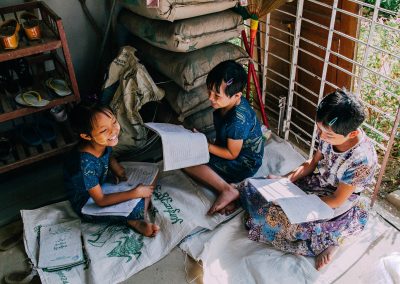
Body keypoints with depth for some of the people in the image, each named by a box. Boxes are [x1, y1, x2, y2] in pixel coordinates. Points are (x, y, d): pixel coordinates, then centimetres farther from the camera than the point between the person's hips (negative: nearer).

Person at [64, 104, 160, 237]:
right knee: (137, 208, -27)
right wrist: (135, 193, -27)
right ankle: (135, 221, 4)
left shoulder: (103, 143, -16)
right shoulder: (85, 164, -37)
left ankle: (136, 220, -4)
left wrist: (117, 168, -11)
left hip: (103, 184, 8)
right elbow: (100, 200, -28)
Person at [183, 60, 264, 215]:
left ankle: (227, 190, -13)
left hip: (243, 164, -10)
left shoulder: (238, 120, -32)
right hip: (232, 150, 10)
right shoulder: (228, 103, -7)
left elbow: (232, 154, -19)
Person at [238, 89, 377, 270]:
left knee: (277, 216, -21)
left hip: (338, 202, -7)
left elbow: (337, 200, -22)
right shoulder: (331, 133, -17)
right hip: (319, 183, 7)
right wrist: (286, 180, -10)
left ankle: (328, 238, -2)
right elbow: (313, 162, 1)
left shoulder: (362, 160, -34)